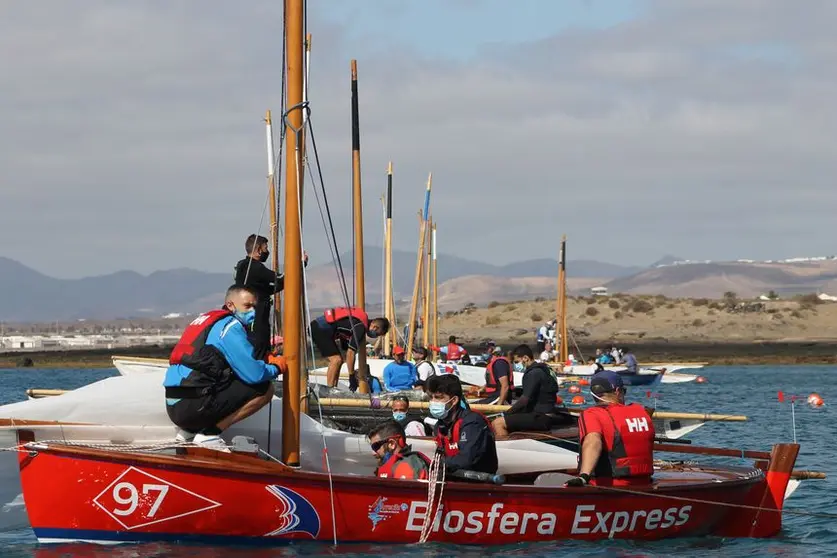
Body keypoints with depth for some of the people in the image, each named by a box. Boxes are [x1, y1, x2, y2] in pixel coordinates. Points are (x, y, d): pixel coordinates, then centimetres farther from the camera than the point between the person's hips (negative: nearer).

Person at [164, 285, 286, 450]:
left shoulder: (208, 319, 23)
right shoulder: (230, 326, -6)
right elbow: (255, 374, -13)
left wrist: (267, 361, 14)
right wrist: (276, 367, 7)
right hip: (193, 407, -9)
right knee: (264, 389, -6)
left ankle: (190, 430, 15)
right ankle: (210, 433, -6)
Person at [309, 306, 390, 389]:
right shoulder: (360, 327, -17)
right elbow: (350, 353, -18)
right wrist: (352, 376, -11)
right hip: (319, 329, -10)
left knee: (338, 360, 11)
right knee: (336, 359, -14)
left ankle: (333, 388, 10)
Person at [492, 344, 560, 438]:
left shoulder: (534, 373, -12)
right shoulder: (540, 371, 20)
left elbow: (525, 399, -18)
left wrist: (506, 414, -9)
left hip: (540, 418, -11)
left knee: (498, 423, -19)